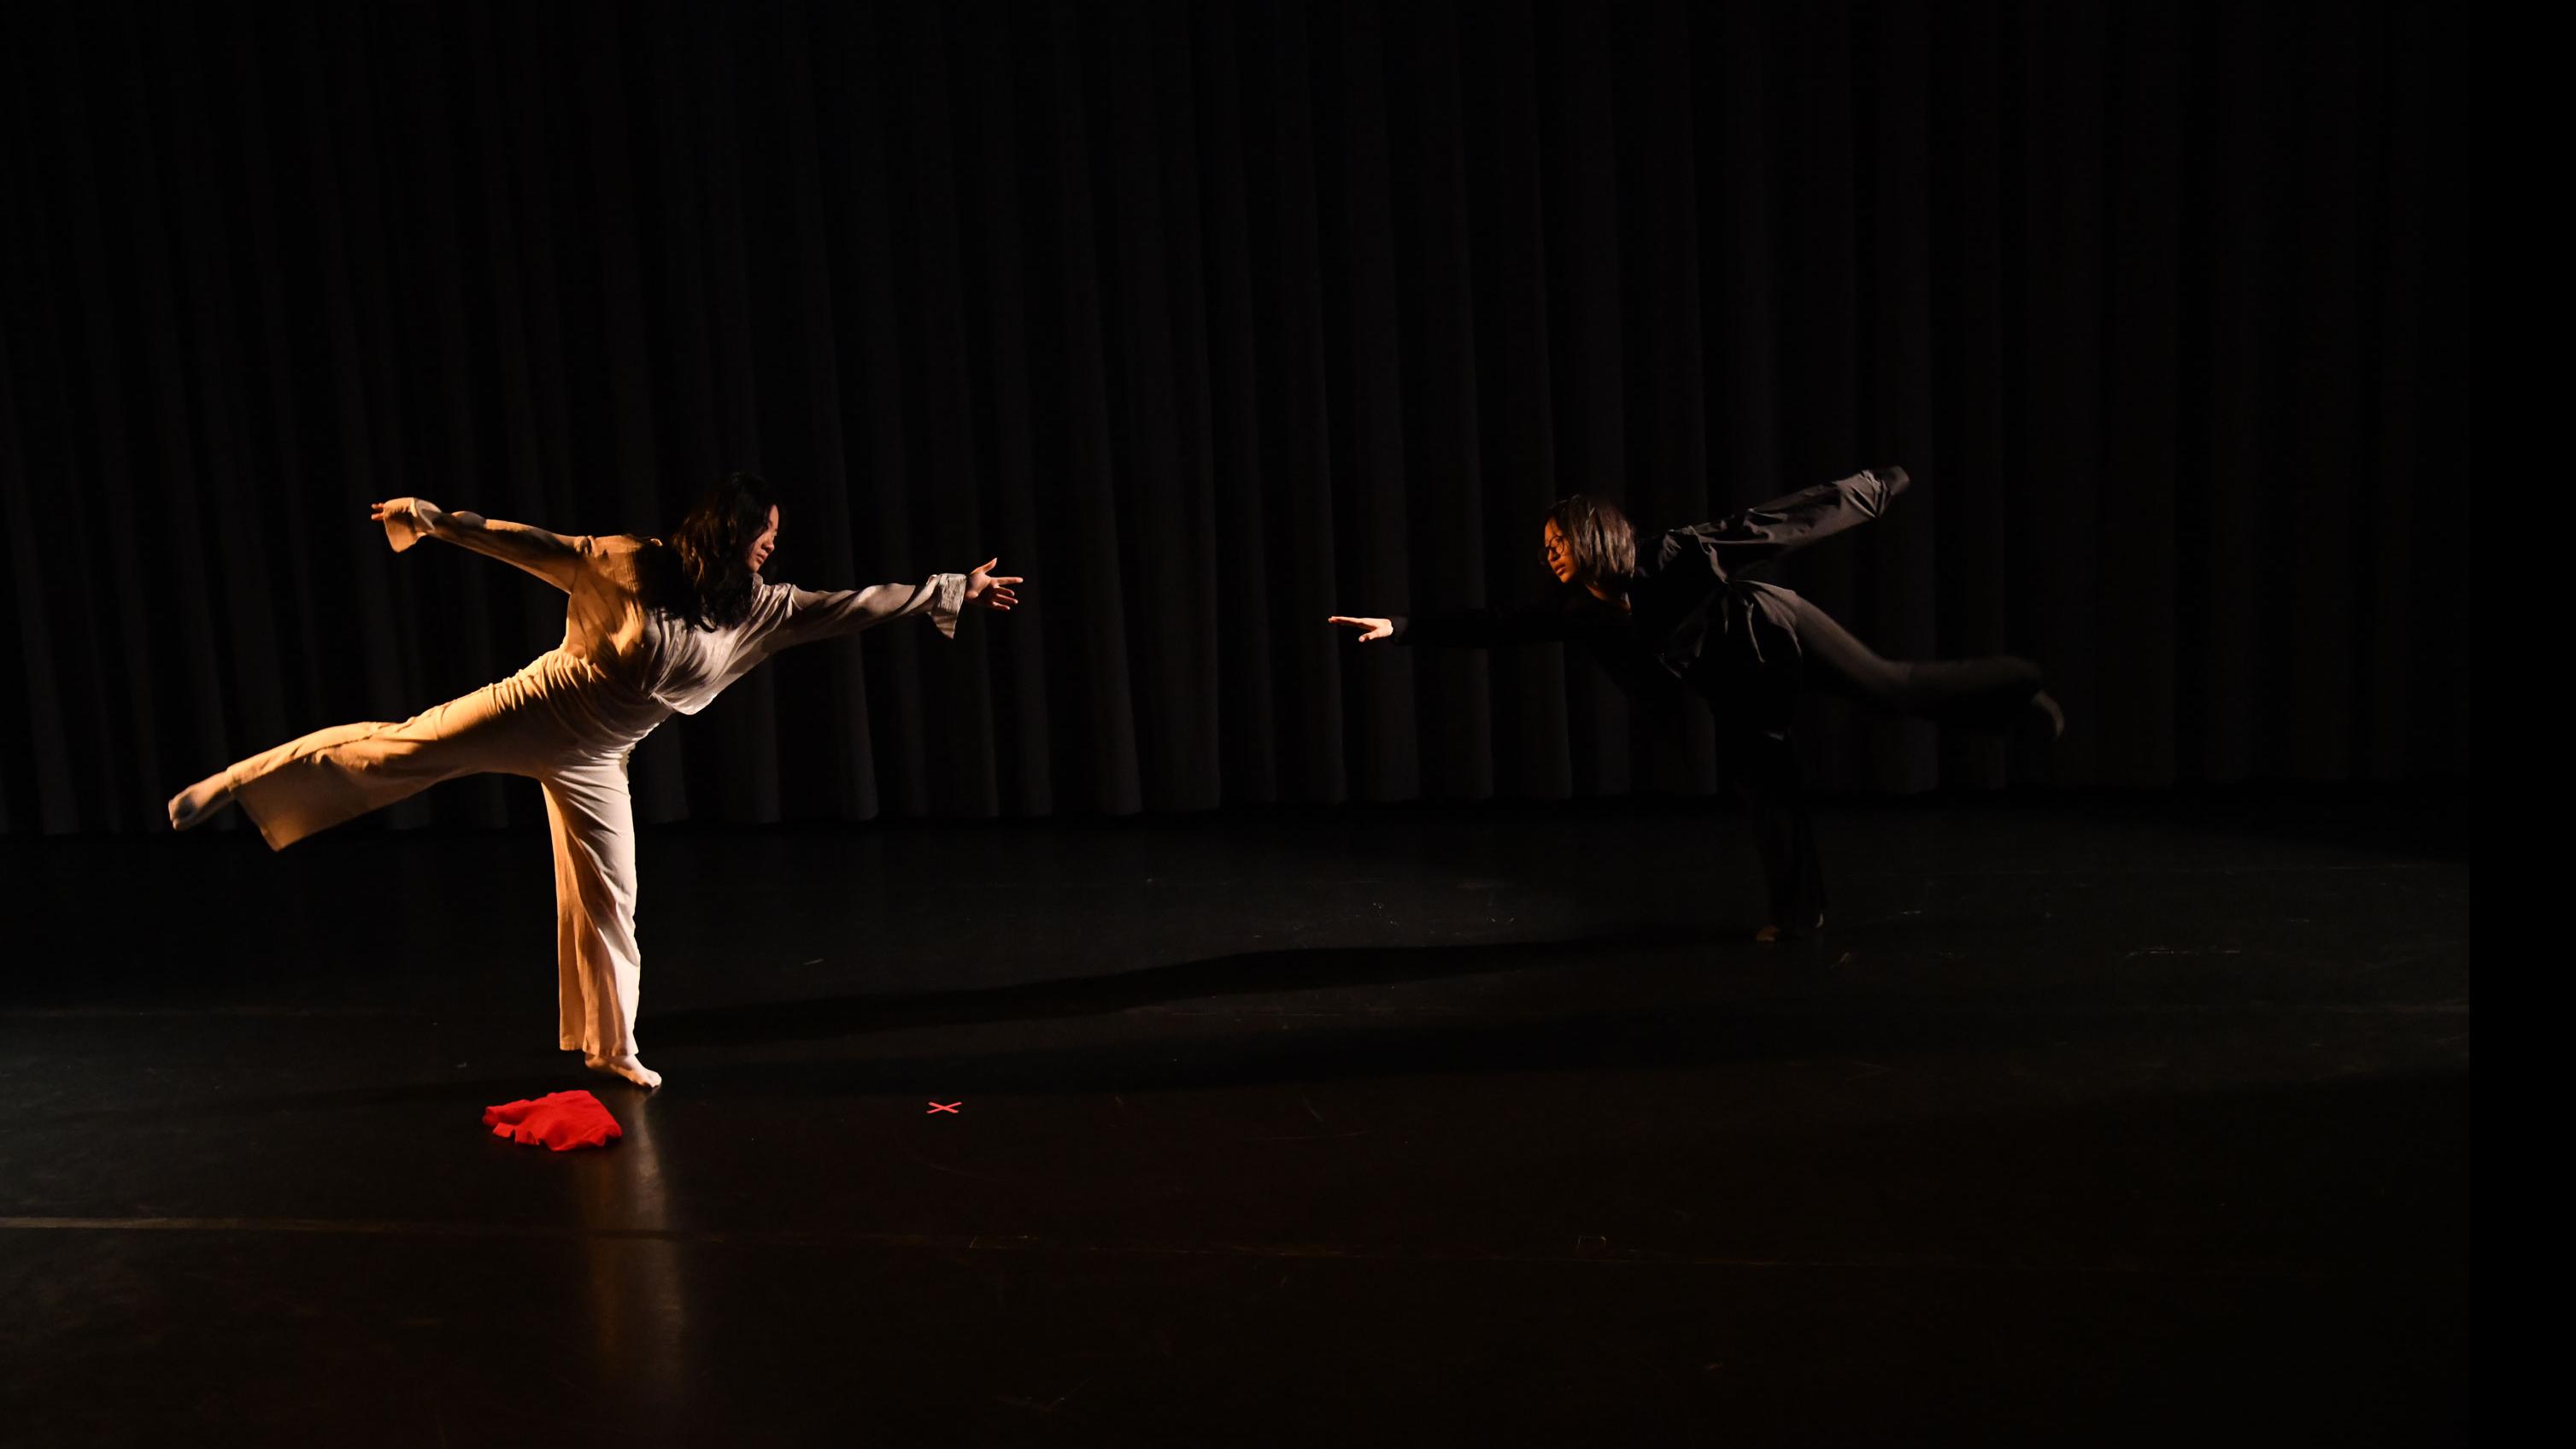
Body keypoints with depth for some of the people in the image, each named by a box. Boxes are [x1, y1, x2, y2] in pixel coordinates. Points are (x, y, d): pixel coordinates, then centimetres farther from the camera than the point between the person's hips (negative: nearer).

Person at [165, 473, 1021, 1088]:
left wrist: (953, 591, -3)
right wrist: (435, 520, -16)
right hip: (535, 712, -4)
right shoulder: (628, 565, -15)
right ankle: (231, 786, 12)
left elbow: (848, 609, -2)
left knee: (608, 900, 6)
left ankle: (609, 1047, 19)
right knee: (396, 751, -7)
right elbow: (529, 544, -12)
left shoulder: (759, 610, -4)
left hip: (593, 763, 4)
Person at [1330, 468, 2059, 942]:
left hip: (1773, 636, -5)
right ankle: (1798, 909, 15)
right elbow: (1494, 625, -9)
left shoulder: (1670, 559, -25)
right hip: (1737, 690, 5)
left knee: (1893, 689, -2)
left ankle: (2020, 690, 18)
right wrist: (1401, 627, -16)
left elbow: (1765, 526, -20)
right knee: (1761, 786, 6)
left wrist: (1870, 489, -14)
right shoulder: (1577, 614, -9)